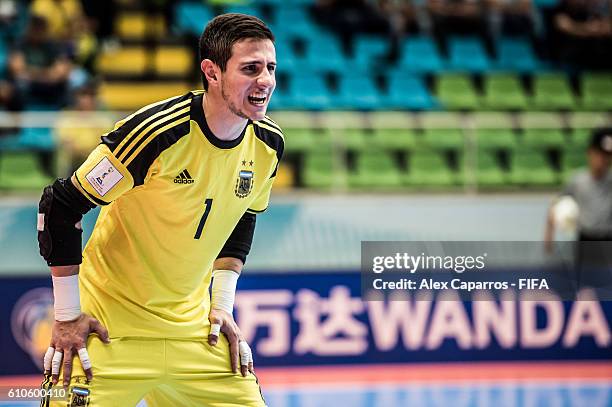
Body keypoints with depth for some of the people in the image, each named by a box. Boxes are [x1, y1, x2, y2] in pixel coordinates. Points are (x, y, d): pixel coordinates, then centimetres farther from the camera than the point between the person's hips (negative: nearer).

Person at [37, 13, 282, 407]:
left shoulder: (268, 143, -5)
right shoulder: (157, 131, -25)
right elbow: (60, 205, -18)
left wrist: (223, 305, 9)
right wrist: (68, 317, -14)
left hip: (193, 326, 6)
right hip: (111, 328, -5)